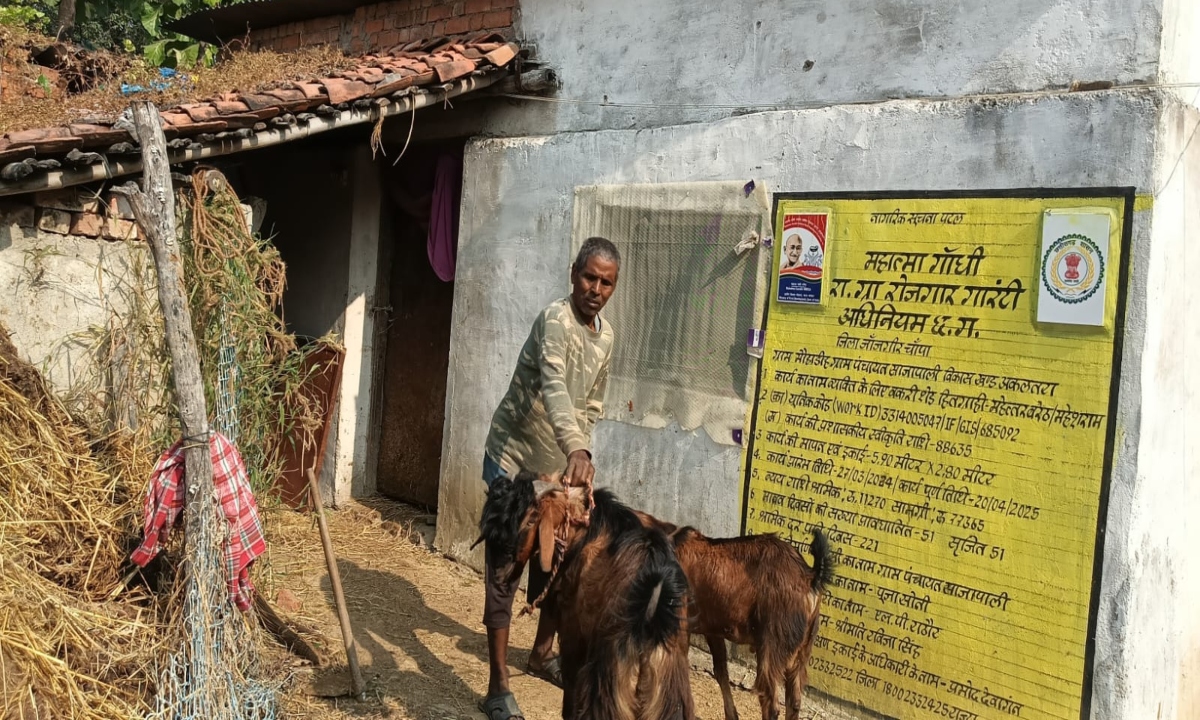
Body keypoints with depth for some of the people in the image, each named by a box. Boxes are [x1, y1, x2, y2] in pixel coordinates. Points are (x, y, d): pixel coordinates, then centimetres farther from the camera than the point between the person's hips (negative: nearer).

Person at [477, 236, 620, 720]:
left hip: (558, 464, 8)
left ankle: (542, 653, 36)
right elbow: (553, 388, -41)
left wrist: (578, 454, 8)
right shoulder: (556, 321, -23)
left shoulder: (605, 336, 4)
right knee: (505, 569, -4)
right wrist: (578, 450, -55)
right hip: (513, 458, -8)